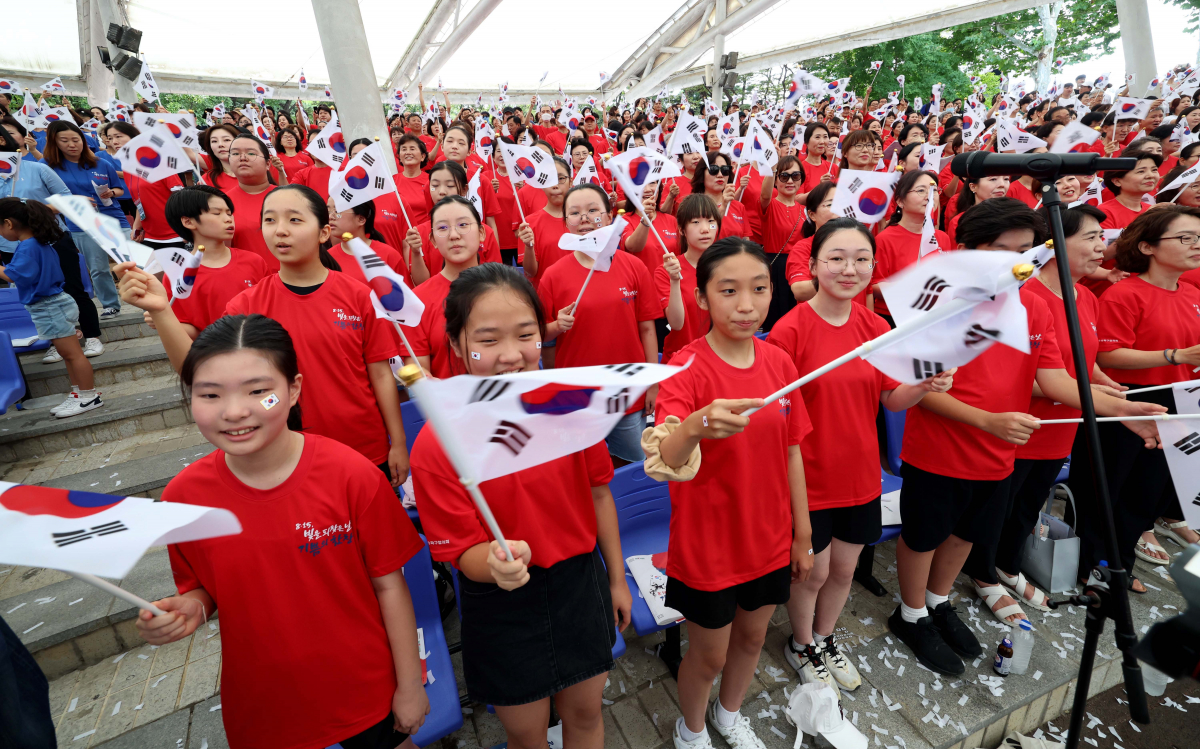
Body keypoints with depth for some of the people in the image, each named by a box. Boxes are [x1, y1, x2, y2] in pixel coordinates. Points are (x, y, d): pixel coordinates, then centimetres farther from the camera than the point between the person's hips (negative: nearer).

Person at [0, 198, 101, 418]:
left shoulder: (27, 247, -18)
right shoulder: (40, 243, 10)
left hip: (50, 307, -10)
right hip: (52, 304, 10)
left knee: (72, 352, -5)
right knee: (67, 353, 14)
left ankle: (89, 396, 0)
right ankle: (78, 393, 21)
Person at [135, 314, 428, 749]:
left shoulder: (351, 476, -23)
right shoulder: (183, 496, -14)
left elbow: (388, 583, -14)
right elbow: (203, 587, 4)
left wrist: (410, 685, -6)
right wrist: (190, 609, -20)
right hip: (260, 705, 2)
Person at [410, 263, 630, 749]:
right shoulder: (435, 445, -23)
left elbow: (598, 494, -1)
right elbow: (463, 552, -15)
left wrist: (617, 578, 8)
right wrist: (498, 563, -38)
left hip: (580, 585, 3)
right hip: (501, 609, -2)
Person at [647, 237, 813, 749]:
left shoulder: (780, 363, -6)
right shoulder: (686, 368, -22)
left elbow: (791, 453, 3)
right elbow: (662, 461, -36)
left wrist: (803, 535, 8)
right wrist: (697, 424, -57)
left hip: (768, 539, 5)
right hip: (706, 546, -5)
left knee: (752, 637, 26)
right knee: (709, 654, 17)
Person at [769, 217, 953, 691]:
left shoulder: (876, 327, -1)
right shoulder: (790, 330, -19)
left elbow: (892, 399, 5)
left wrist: (925, 386, -15)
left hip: (860, 474, 5)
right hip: (808, 479, -5)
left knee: (844, 568, 22)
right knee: (812, 572, 14)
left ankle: (825, 639, 50)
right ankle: (802, 646, 44)